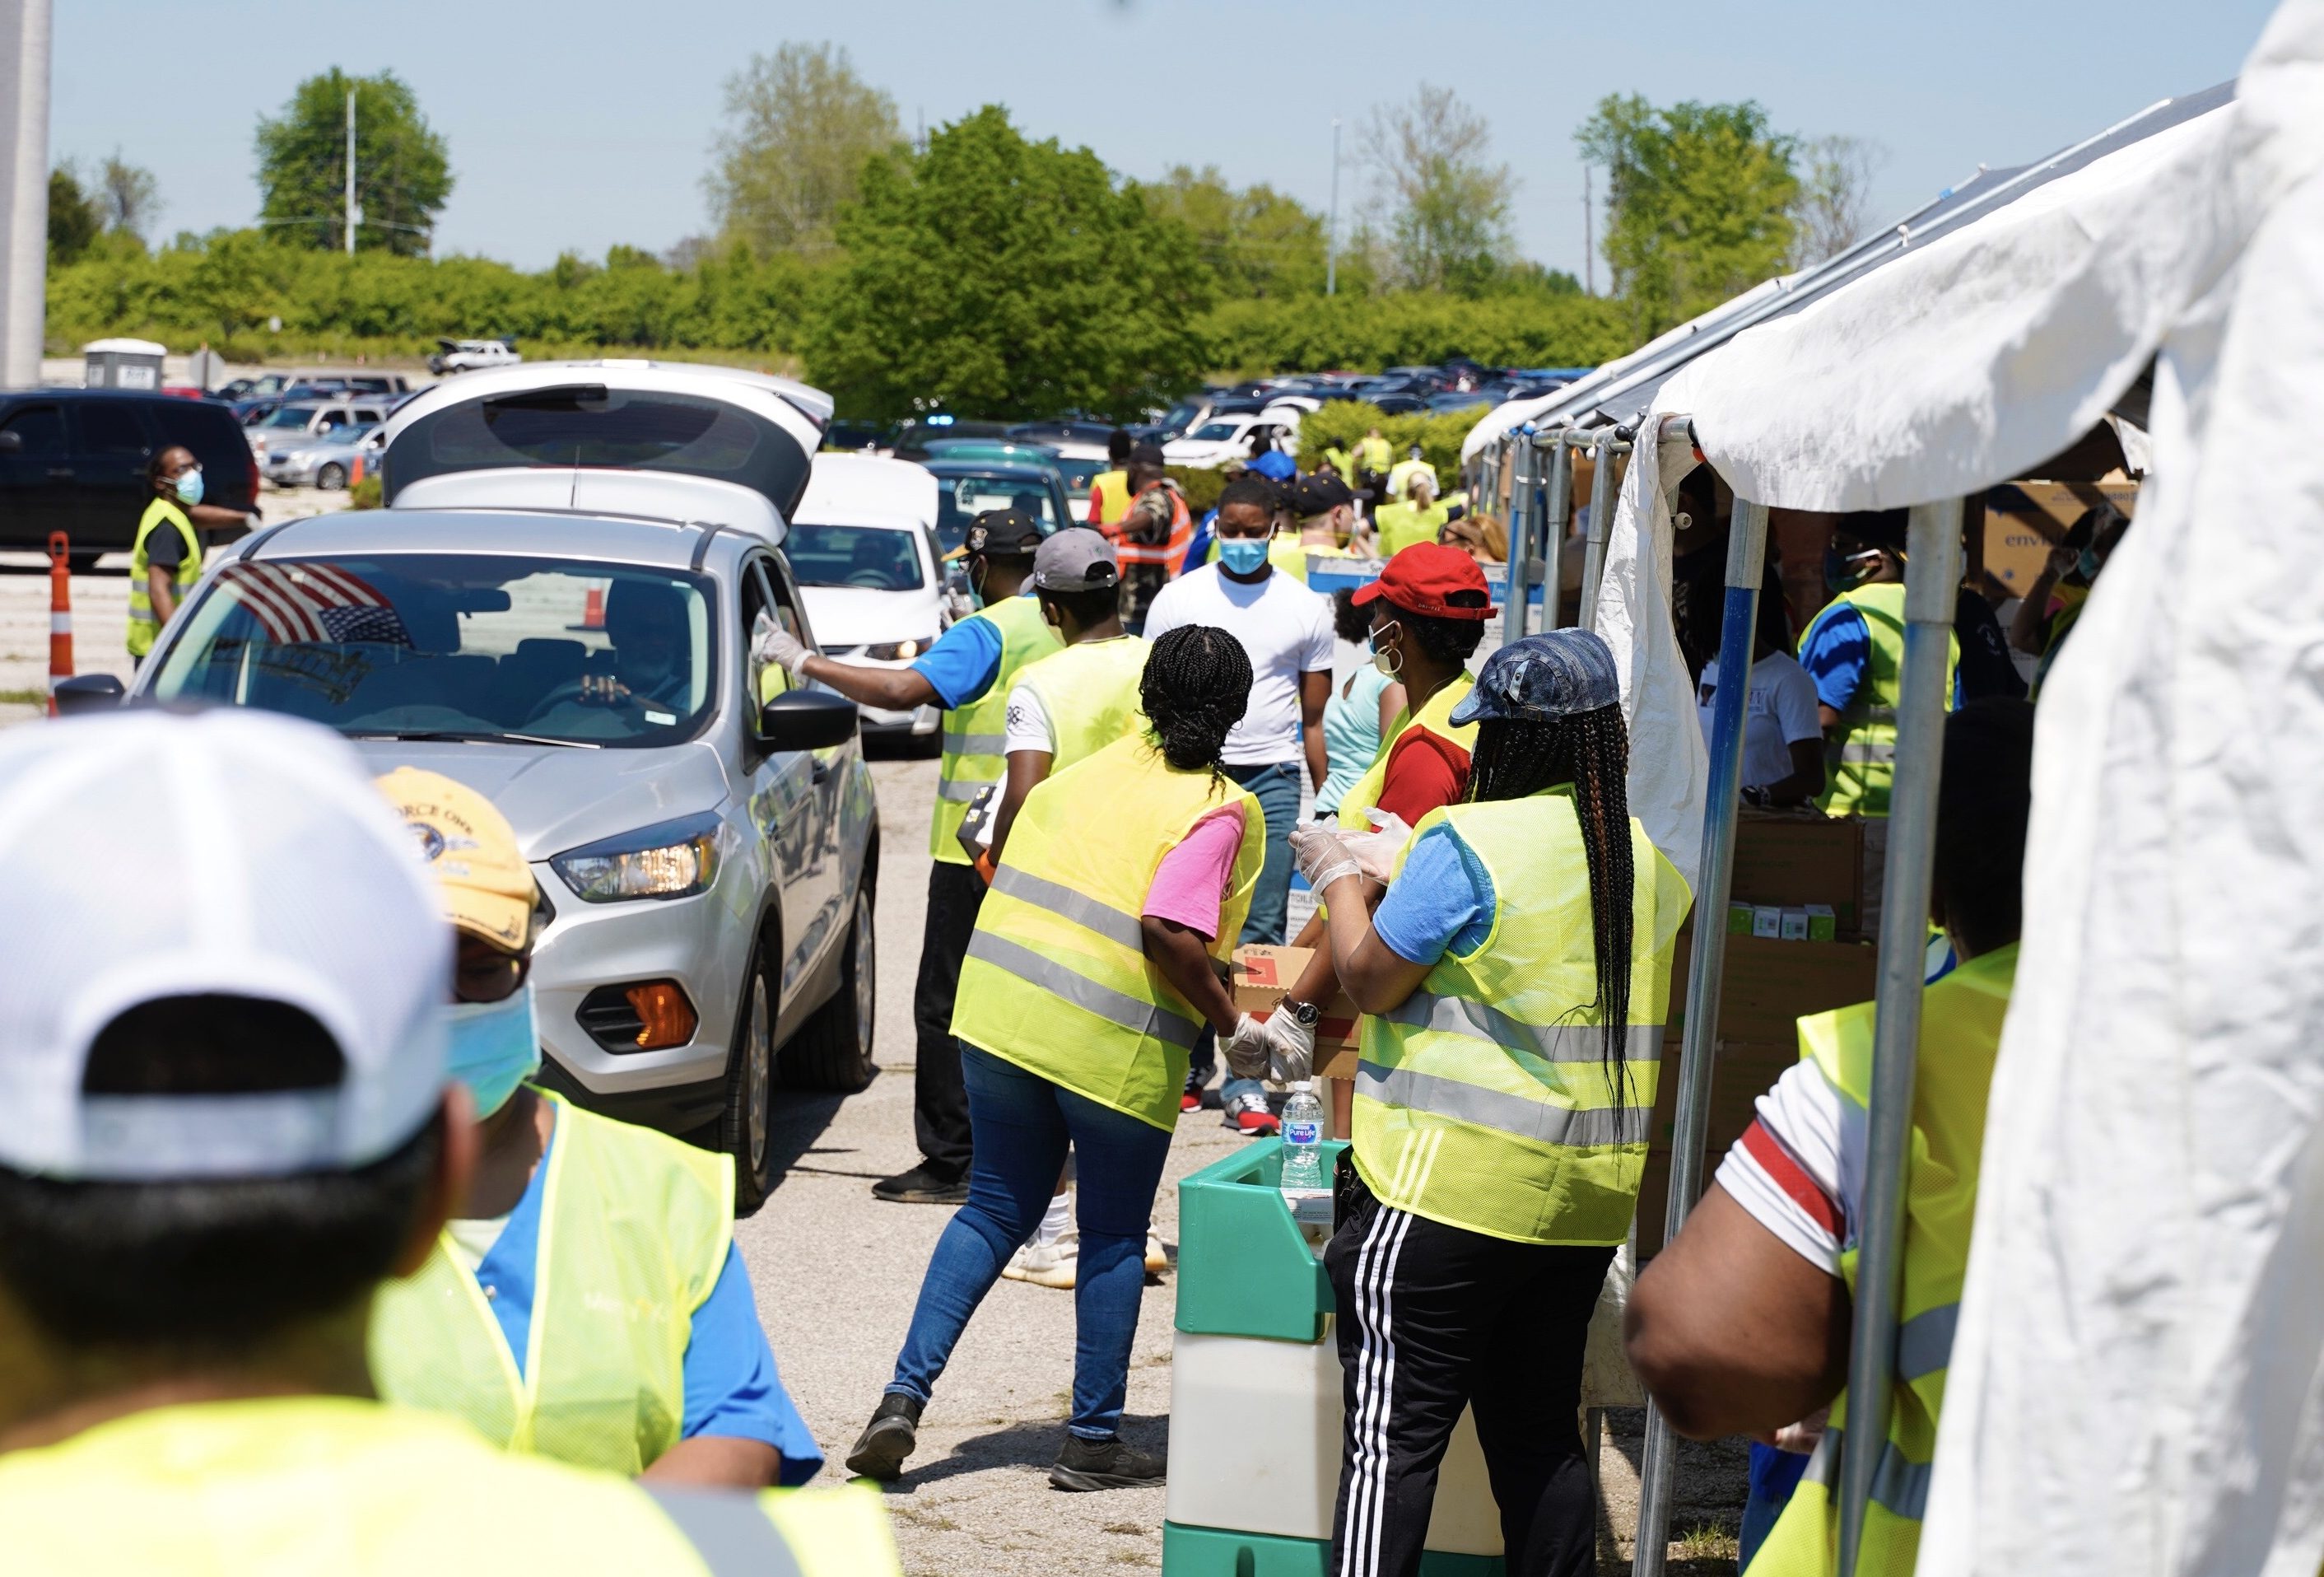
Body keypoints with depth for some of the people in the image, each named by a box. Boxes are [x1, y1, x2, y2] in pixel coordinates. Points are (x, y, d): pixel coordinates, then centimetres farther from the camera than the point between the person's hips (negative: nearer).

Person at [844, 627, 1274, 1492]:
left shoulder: (1088, 772, 12)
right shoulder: (1223, 809, -7)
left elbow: (1010, 868, 19)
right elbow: (1168, 929, -20)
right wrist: (1233, 1024, -10)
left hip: (1003, 1005, 5)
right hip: (1118, 1045, -5)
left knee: (996, 1208, 17)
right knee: (1113, 1236, 11)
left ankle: (904, 1397, 7)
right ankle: (1093, 1440, 17)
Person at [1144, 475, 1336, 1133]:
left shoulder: (1305, 608, 8)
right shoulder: (1179, 599, 5)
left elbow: (1314, 718, 11)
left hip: (1272, 782, 0)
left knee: (1261, 933, -5)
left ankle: (1245, 1084, -4)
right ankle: (1189, 1061, 16)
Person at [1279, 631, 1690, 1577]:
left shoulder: (1471, 843, -14)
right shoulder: (1652, 862, 8)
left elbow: (1371, 982, -8)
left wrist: (1339, 875, 8)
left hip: (1449, 1192, -7)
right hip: (1588, 1201, 7)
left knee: (1393, 1434, -2)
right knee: (1540, 1435, 15)